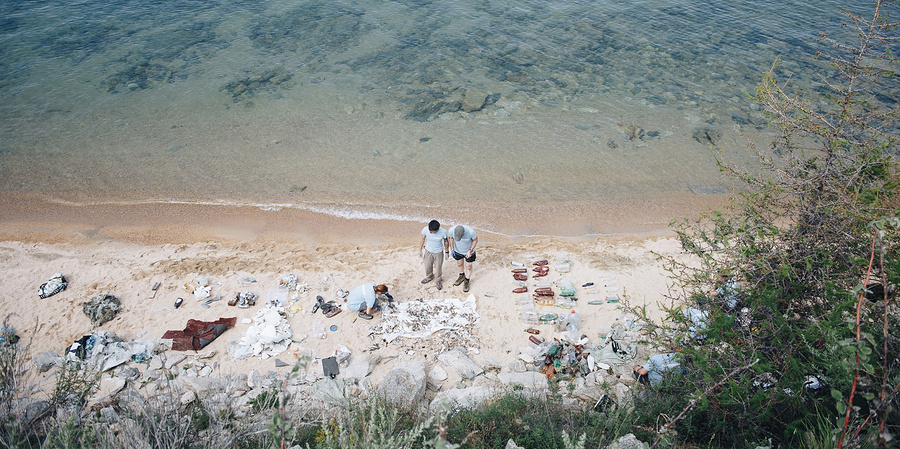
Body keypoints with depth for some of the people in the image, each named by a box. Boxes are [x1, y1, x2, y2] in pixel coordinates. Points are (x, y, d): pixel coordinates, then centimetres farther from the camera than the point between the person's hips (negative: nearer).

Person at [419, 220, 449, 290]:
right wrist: (420, 250, 2)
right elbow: (422, 240, -8)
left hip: (438, 252, -2)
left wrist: (447, 252, 1)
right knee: (428, 266, 21)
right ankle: (429, 277, 53)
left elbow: (446, 242, -10)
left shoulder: (443, 232, -30)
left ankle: (437, 281, 44)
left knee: (438, 268, 15)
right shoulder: (425, 229, -27)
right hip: (428, 251, 2)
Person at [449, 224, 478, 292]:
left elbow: (475, 240, -18)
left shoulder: (470, 231, -39)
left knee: (468, 266, 14)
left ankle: (466, 282, 37)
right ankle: (462, 276, 51)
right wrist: (452, 249, -4)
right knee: (459, 264, 24)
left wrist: (470, 251, -22)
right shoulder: (452, 230, -32)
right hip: (458, 250, 3)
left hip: (469, 251, -2)